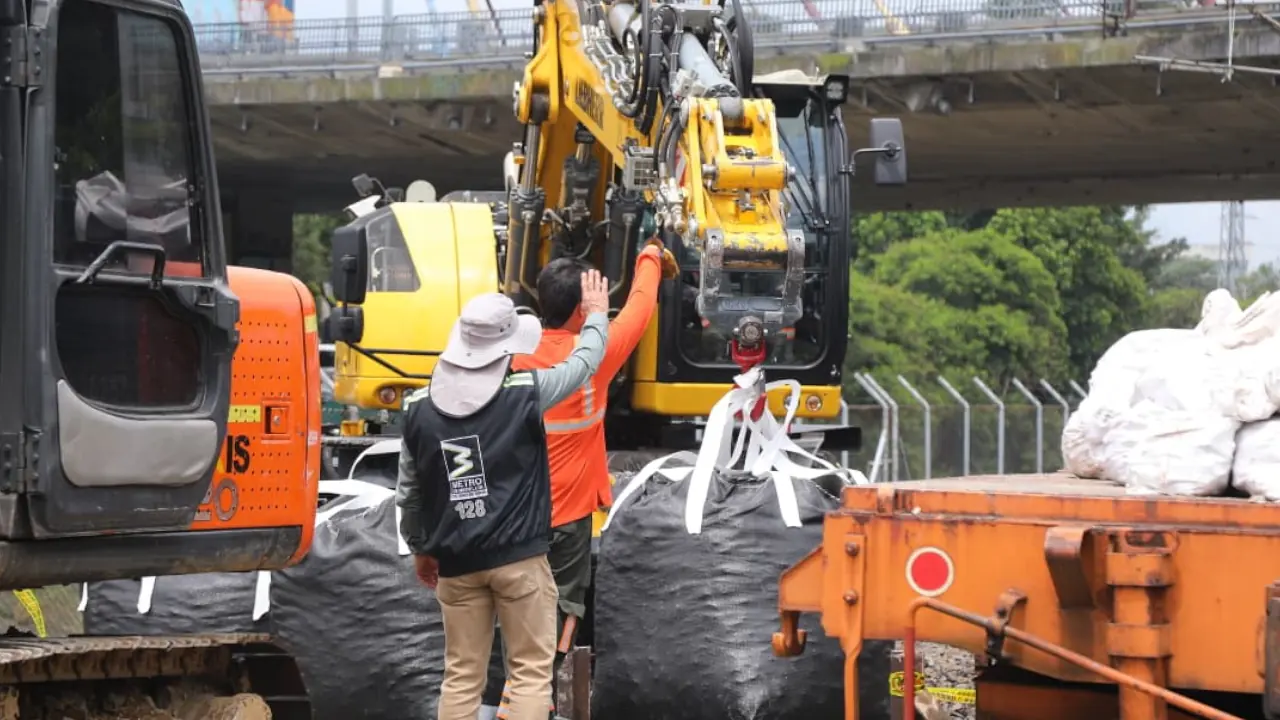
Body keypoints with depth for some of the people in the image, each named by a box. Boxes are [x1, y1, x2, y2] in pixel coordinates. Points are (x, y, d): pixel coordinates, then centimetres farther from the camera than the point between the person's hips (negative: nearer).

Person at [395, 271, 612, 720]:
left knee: (462, 675, 9)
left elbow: (409, 491, 9)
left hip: (457, 561, 4)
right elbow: (585, 362, 8)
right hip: (519, 555, -3)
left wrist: (419, 548, 24)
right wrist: (596, 314, 28)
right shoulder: (524, 394, -8)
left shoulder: (419, 408, 1)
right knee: (531, 671, 3)